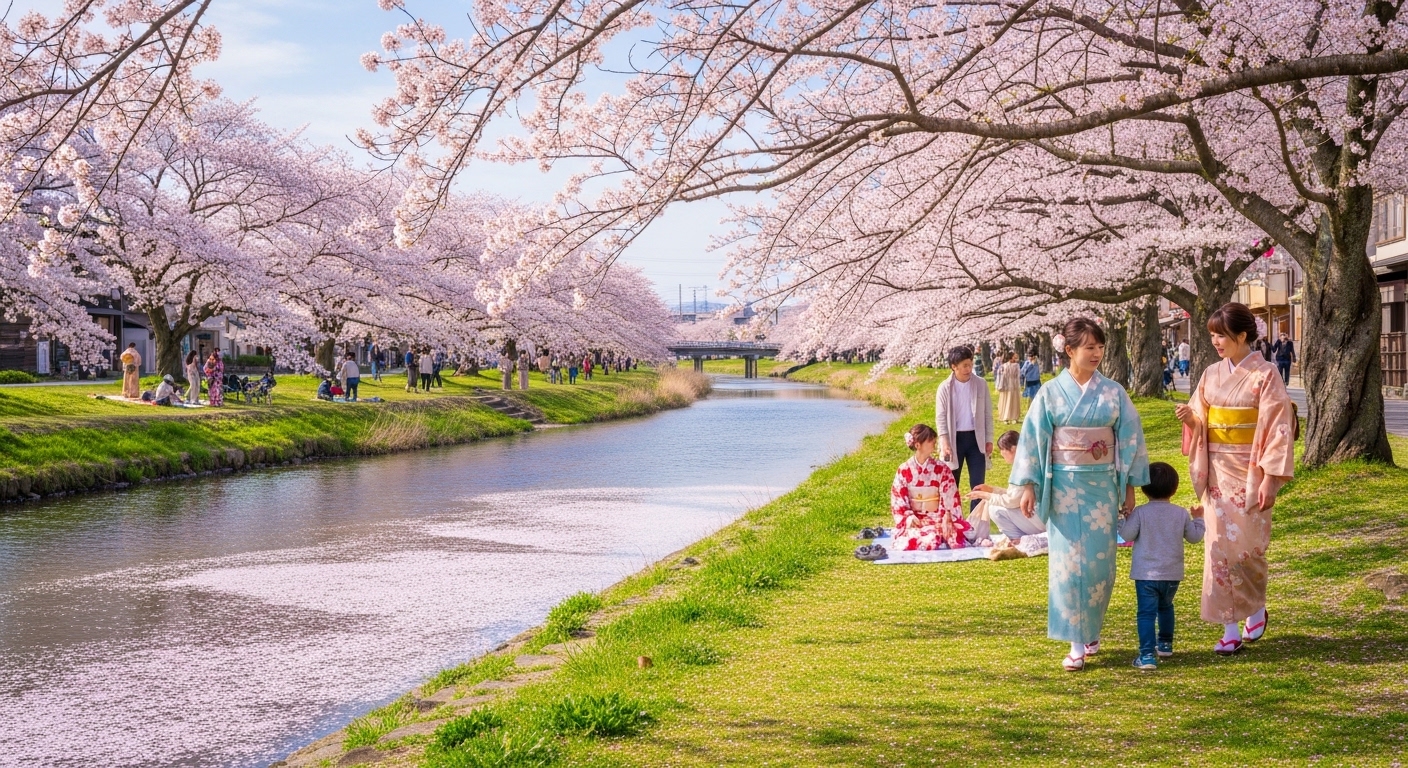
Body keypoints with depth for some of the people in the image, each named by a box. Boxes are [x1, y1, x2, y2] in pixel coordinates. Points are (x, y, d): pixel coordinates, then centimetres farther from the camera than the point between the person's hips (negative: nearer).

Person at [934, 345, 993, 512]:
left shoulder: (981, 384, 0)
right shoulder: (945, 388, -5)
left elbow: (988, 414, 5)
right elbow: (941, 418, -4)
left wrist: (989, 439, 1)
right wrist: (944, 443, -14)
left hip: (976, 438, 1)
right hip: (954, 438, -1)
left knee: (978, 484, 2)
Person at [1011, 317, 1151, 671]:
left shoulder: (1113, 393, 3)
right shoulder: (1051, 392, -1)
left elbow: (1130, 439, 6)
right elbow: (1033, 439, 0)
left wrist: (1130, 486, 3)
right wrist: (1028, 485, -5)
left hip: (1102, 486, 2)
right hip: (1065, 487, -1)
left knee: (1100, 562, 3)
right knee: (1068, 561, -5)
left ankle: (1092, 631, 23)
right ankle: (1076, 643, -1)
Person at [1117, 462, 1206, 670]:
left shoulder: (1140, 512, -10)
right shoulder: (1181, 514, 0)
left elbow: (1127, 535, -11)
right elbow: (1194, 537, 10)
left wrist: (1124, 520, 8)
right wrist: (1198, 518, 27)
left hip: (1146, 574, -4)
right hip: (1172, 574, 4)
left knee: (1146, 613, -5)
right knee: (1166, 607, 27)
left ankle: (1147, 655, -15)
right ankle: (1165, 644, 40)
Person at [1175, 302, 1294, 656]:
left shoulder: (1264, 375, -9)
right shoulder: (1212, 374, 7)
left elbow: (1278, 429, -12)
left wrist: (1270, 479, -16)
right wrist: (1191, 419, -10)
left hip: (1250, 472, -5)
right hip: (1218, 471, 5)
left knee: (1246, 545, -1)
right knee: (1220, 545, 1)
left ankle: (1256, 608, 27)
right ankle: (1230, 629, 6)